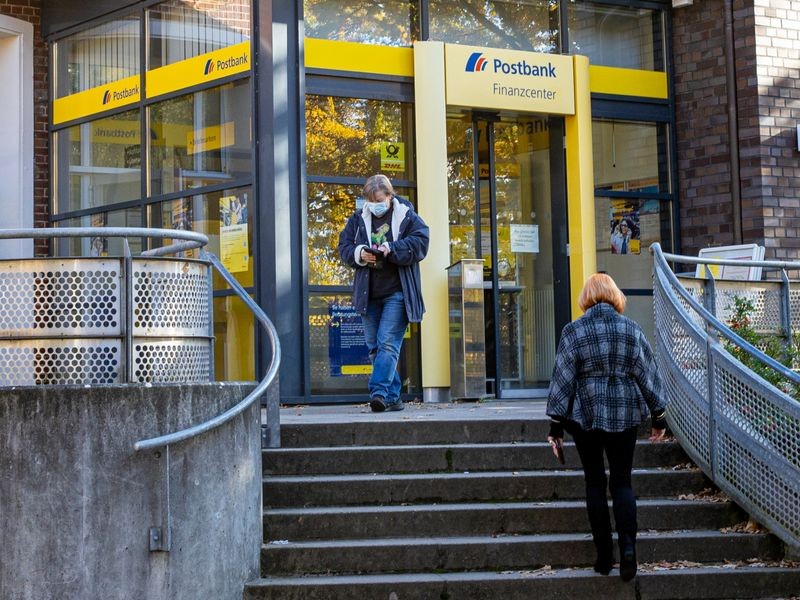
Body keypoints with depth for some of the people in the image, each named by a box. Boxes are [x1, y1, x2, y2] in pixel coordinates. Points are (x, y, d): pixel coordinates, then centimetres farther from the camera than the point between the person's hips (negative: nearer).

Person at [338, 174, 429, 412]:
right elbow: (344, 246, 11)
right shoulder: (358, 219, 11)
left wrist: (392, 249, -19)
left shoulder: (407, 217, 1)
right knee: (374, 346, 7)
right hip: (369, 294, 5)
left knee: (388, 343, -15)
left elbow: (420, 243, -8)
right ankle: (392, 397, 16)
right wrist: (359, 254, -10)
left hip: (397, 292, -5)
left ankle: (379, 391, -21)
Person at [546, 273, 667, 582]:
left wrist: (556, 425, 0)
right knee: (622, 481, 8)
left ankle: (604, 555, 9)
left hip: (585, 416, -1)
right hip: (624, 415, 1)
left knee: (595, 482, 8)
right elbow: (648, 374, 4)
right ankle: (628, 546, -12)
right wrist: (659, 417, 12)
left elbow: (562, 379, -5)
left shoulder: (573, 331, -5)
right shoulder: (631, 329, 0)